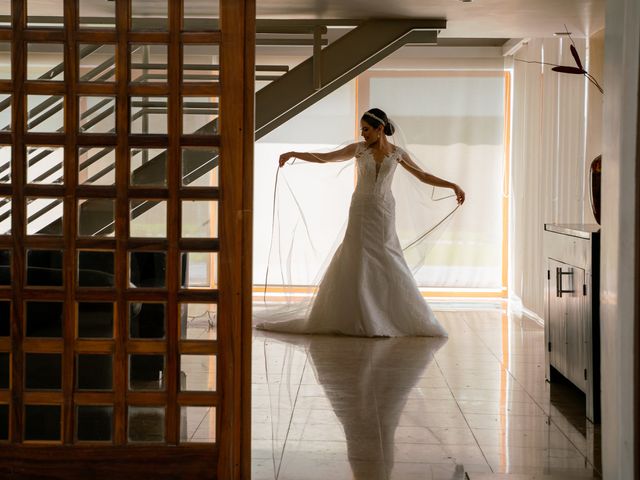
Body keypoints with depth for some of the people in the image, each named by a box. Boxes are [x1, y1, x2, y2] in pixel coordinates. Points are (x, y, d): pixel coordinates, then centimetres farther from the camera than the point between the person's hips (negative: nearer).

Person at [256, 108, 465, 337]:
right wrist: (294, 154, -9)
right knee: (357, 262, -2)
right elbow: (323, 158, 1)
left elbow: (424, 176, 9)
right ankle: (358, 319, 6)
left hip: (384, 213, 0)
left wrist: (453, 185, 2)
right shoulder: (359, 148, 2)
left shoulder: (397, 153, 3)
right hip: (360, 212, 0)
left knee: (387, 264, 0)